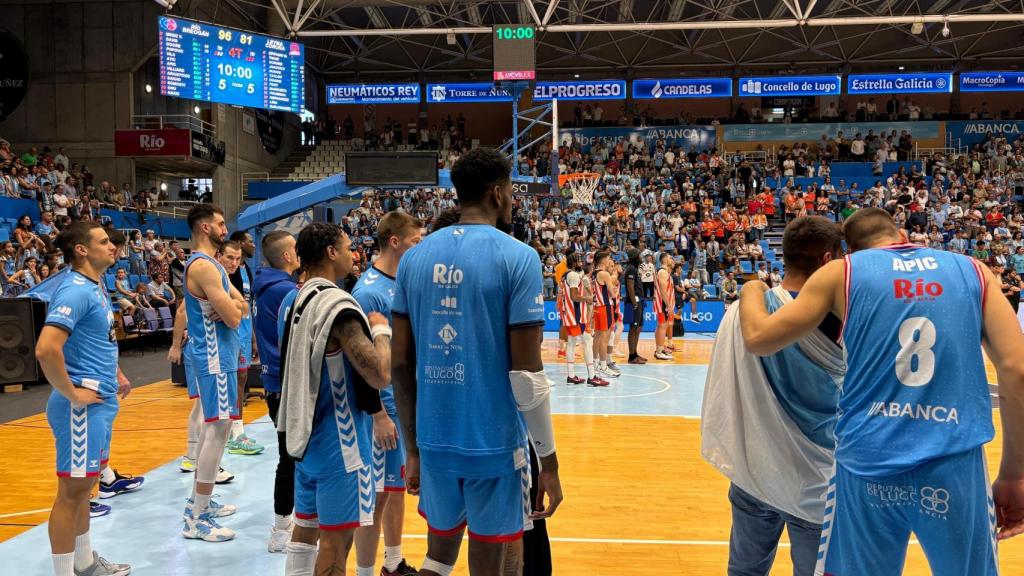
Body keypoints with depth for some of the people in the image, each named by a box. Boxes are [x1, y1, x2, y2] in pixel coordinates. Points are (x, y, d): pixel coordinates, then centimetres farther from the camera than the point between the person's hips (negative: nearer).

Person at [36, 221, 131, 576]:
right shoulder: (76, 291, -18)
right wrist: (72, 394, -22)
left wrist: (114, 376, 20)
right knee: (72, 491, -1)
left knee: (85, 486, 18)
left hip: (101, 404, 10)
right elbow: (46, 348, -31)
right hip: (82, 408, -10)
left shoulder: (96, 289, 12)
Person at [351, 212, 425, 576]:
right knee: (377, 492, 1)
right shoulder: (369, 290, -18)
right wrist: (379, 415, -20)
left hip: (408, 404, 8)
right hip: (385, 407, -8)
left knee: (398, 484, 17)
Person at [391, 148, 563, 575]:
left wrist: (412, 447, 14)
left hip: (434, 442, 5)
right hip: (494, 444, -5)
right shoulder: (517, 257, -11)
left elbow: (401, 364, 5)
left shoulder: (415, 257, 4)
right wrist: (548, 460, -5)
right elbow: (526, 374, -14)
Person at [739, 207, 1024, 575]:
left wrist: (751, 291, 26)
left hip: (866, 462, 0)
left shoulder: (842, 272, 6)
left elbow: (757, 339, 5)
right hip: (955, 463, 1)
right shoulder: (973, 271, 11)